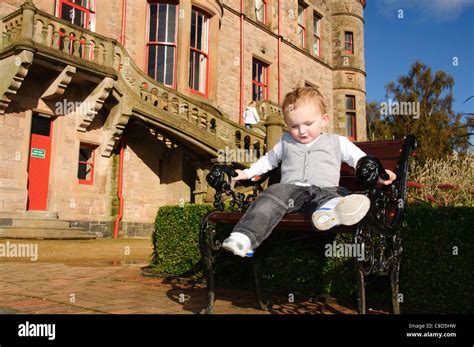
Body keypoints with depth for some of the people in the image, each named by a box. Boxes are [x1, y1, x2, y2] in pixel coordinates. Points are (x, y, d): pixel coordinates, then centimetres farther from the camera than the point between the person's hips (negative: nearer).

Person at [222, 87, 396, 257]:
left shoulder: (337, 142, 21)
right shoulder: (286, 141, 27)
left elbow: (361, 160, 21)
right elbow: (269, 159, 38)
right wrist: (246, 173, 32)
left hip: (324, 190, 0)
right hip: (290, 187, 1)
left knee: (330, 198, -37)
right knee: (275, 193, -34)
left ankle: (328, 211, -74)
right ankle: (244, 237, -51)